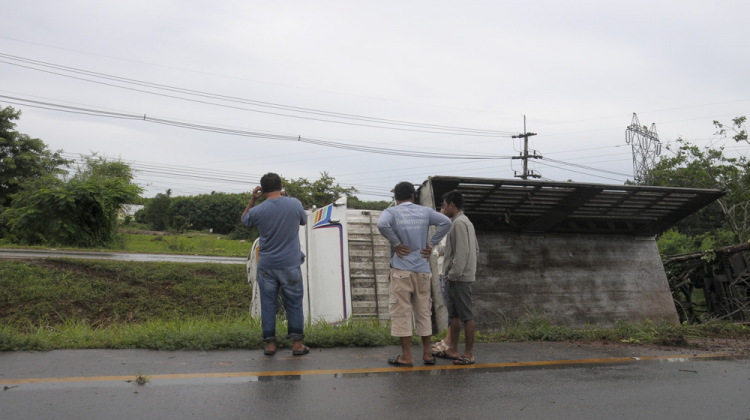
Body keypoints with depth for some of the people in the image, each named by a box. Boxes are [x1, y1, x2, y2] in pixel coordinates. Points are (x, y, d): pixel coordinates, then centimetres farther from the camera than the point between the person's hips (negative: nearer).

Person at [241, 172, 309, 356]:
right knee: (294, 303, 9)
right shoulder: (295, 204, -9)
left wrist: (253, 199, 12)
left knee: (268, 304, 10)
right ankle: (297, 343, 14)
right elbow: (303, 220, 13)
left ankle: (270, 343, 14)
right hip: (290, 265, 0)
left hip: (266, 266, 0)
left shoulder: (258, 210, -8)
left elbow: (244, 220, 14)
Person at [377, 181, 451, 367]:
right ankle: (427, 353, 17)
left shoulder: (392, 212, -2)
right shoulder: (425, 211, 7)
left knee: (402, 312, 2)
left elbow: (382, 224, -23)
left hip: (401, 270, -3)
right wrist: (431, 244, -1)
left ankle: (406, 356, 3)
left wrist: (396, 243, -12)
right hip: (423, 270, 4)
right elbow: (446, 222, -4)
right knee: (424, 312, 12)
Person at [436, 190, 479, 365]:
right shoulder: (465, 222, 18)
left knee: (466, 315, -5)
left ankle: (469, 354, -1)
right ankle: (452, 350, 21)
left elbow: (462, 252, -22)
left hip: (459, 277, -11)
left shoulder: (459, 223, -15)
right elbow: (476, 249, 21)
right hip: (458, 277, 11)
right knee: (454, 314, 14)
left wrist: (453, 274, -18)